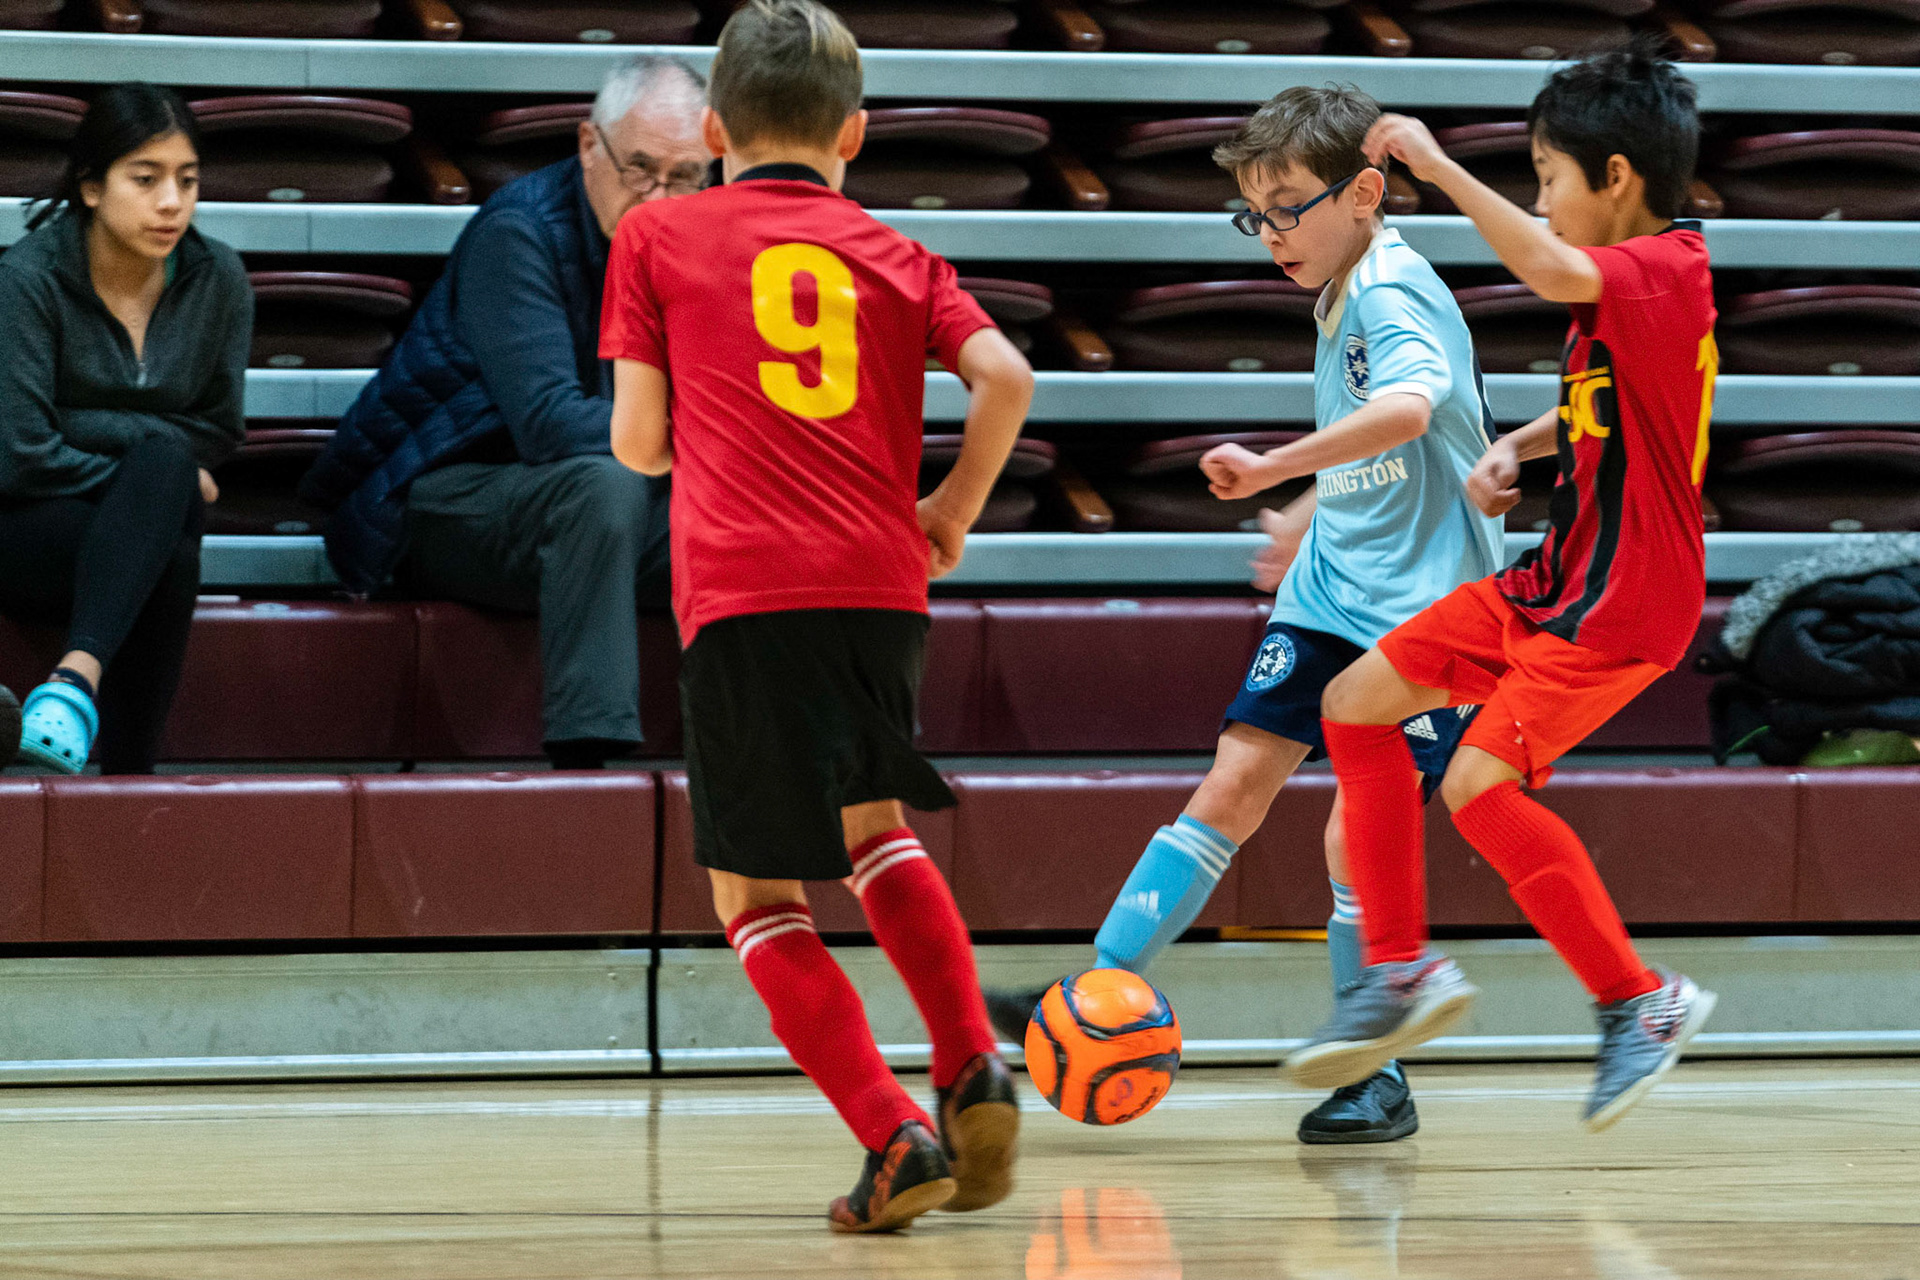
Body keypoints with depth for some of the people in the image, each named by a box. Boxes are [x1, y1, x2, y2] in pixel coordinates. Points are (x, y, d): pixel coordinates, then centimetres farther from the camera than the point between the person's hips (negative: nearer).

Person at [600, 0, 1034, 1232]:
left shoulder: (659, 236, 10)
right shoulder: (894, 254, 14)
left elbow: (639, 441, 6)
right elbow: (1005, 376, 0)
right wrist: (954, 510, 16)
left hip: (744, 594, -3)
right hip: (885, 585, 3)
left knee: (757, 897, 5)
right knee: (870, 823, 28)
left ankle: (896, 1139, -10)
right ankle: (974, 1069, 14)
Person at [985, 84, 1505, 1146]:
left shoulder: (1396, 298, -17)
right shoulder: (1342, 300, 11)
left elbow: (1408, 410, -39)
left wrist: (1274, 468, -35)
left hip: (1419, 608, -8)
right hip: (1329, 592, 8)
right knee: (1234, 785, 1)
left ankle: (1372, 1074, 2)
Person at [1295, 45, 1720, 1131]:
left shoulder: (1666, 269, -18)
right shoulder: (1628, 283, 12)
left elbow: (1555, 272, -39)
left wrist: (1435, 163, -32)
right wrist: (1512, 451, 9)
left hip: (1624, 601, -10)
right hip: (1559, 578, 10)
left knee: (1481, 783, -19)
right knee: (1359, 701, 8)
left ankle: (1641, 1000, -7)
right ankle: (1402, 969, 13)